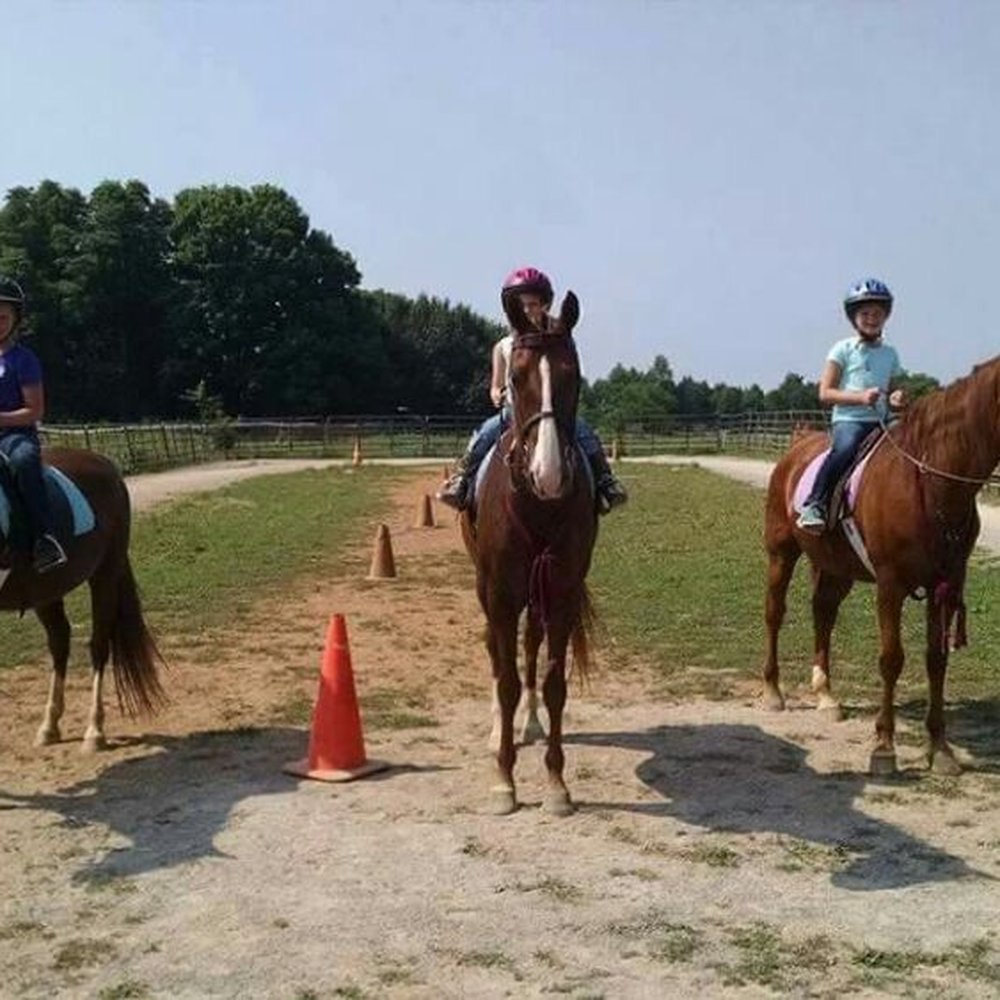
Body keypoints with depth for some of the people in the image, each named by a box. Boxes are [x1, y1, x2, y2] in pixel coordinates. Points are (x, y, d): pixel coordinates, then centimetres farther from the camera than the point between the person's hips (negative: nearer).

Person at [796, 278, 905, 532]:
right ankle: (815, 504, -32)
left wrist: (896, 400, -2)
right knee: (845, 449, -35)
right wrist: (860, 397, -16)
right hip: (848, 419, -5)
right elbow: (825, 393, -2)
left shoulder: (890, 353, 17)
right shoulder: (843, 349, 4)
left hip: (880, 421, 5)